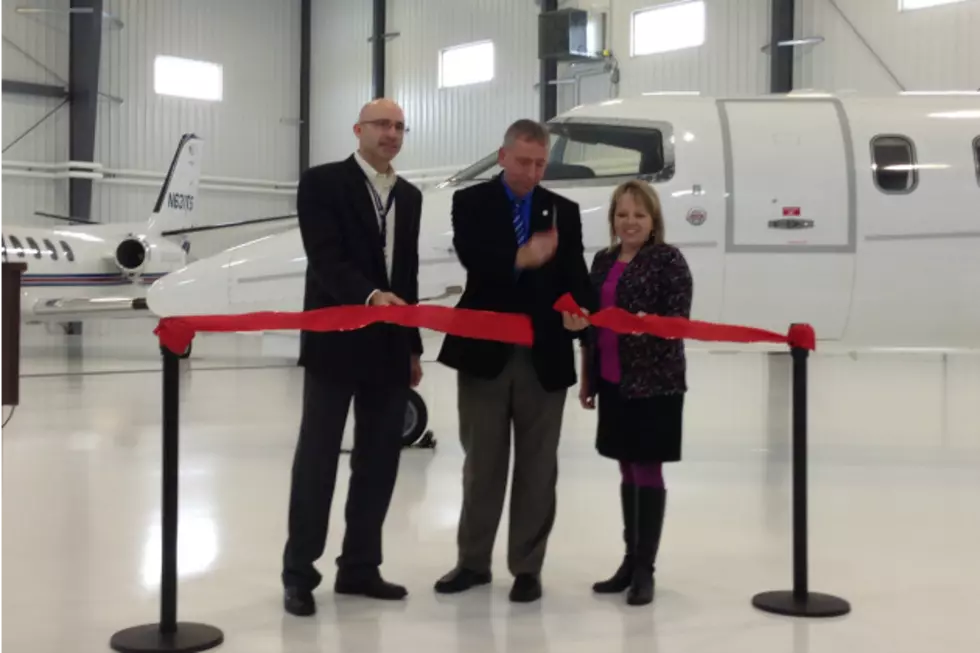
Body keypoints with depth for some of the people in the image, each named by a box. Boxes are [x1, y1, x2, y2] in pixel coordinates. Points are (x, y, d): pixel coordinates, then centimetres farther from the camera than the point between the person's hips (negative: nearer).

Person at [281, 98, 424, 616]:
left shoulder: (409, 196, 16)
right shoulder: (323, 183, -3)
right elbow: (325, 259, -15)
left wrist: (413, 346, 15)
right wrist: (370, 296, -31)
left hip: (390, 348, 6)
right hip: (336, 342, -6)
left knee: (379, 461, 9)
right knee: (317, 458, -1)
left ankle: (360, 567, 20)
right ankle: (299, 573, 9)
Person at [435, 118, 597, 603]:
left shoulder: (563, 211, 7)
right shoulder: (471, 202, 1)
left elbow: (574, 276, 0)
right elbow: (472, 257, -17)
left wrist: (581, 310, -21)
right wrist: (522, 258, -34)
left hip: (544, 355, 1)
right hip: (486, 352, -1)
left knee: (537, 467, 7)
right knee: (482, 463, 10)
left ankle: (527, 567, 18)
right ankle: (473, 562, 23)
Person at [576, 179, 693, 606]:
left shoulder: (668, 259, -6)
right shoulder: (603, 261, 12)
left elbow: (680, 319, -12)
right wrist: (586, 377, 15)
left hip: (655, 381, -6)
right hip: (613, 381, 6)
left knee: (648, 470, -1)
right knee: (628, 471, 13)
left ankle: (645, 567, 7)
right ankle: (630, 560, 23)